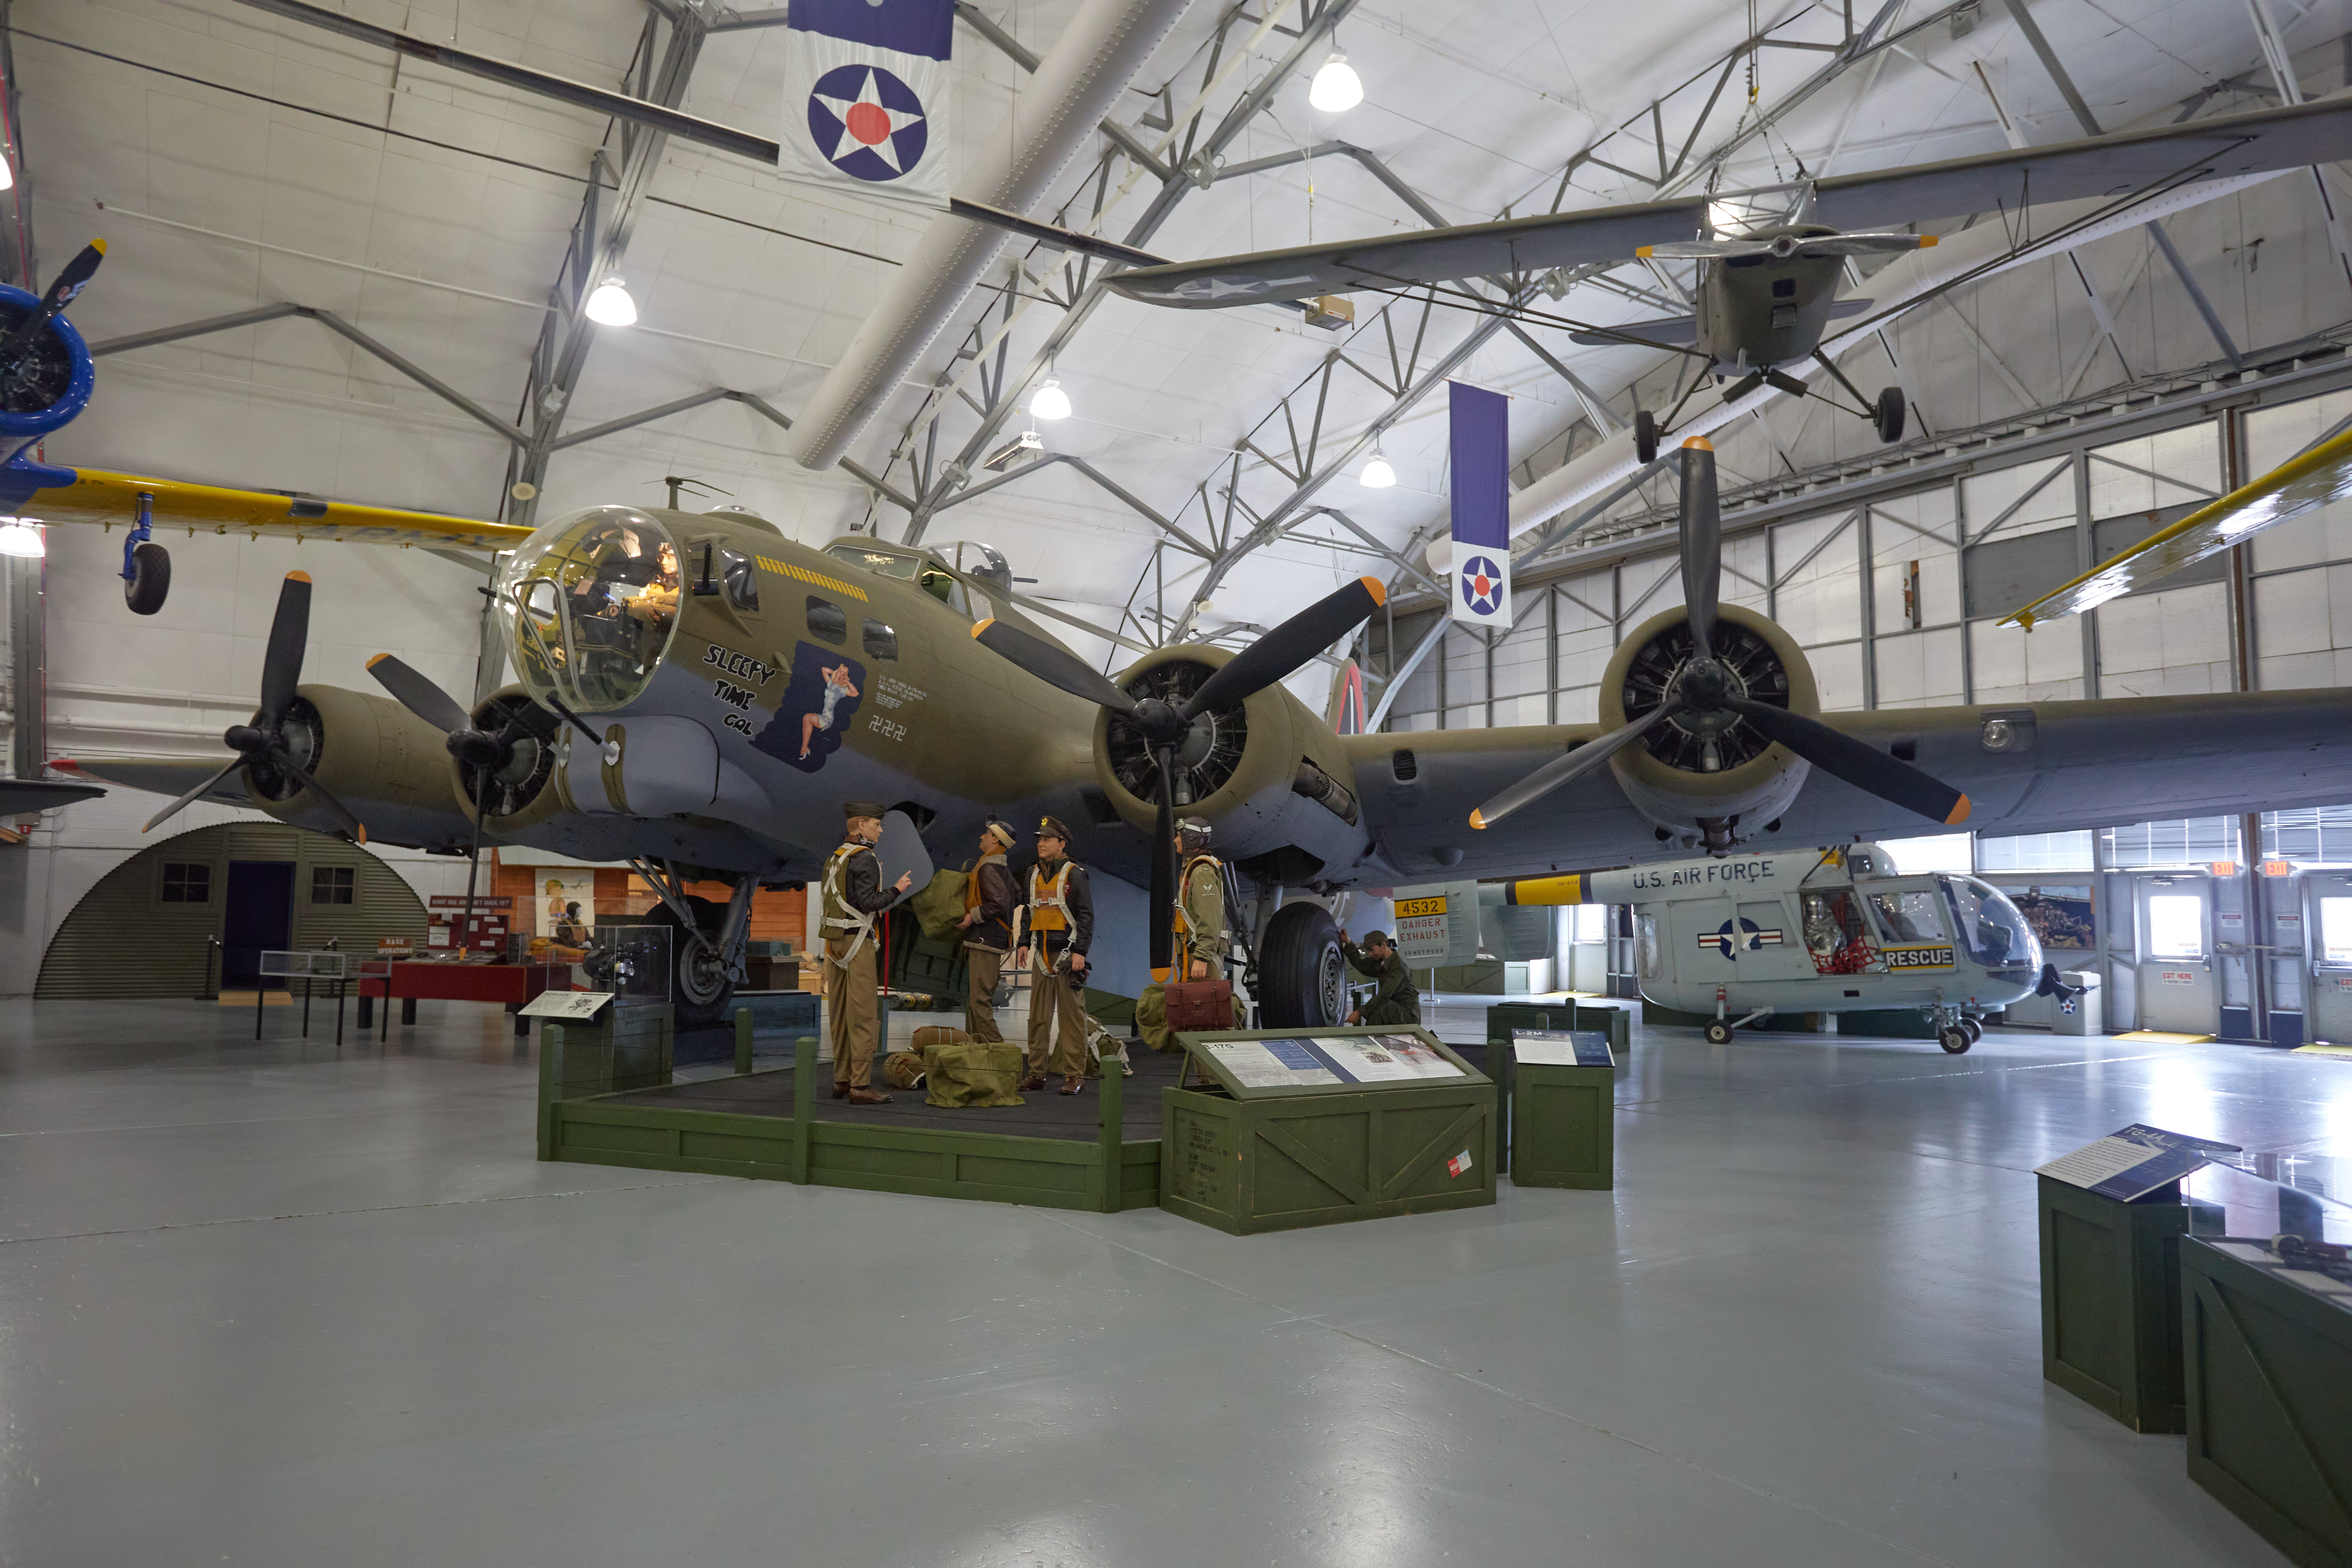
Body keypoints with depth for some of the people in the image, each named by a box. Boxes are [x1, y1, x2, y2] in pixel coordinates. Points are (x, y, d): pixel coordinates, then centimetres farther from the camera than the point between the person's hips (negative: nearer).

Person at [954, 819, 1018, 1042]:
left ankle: (994, 1047, -11)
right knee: (974, 998, 14)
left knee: (979, 1000, -11)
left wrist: (973, 916, -15)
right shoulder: (1003, 869, 17)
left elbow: (998, 904, -24)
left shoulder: (988, 869, -14)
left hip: (984, 942, -11)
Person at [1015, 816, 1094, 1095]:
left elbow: (1086, 915, -8)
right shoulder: (1034, 874, 14)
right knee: (1039, 1016, 8)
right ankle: (1037, 1073, 14)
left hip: (1067, 954, -6)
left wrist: (1080, 951, -14)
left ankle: (1075, 1075, 2)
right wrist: (1025, 944, 15)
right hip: (1042, 954, 6)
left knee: (1071, 1015, -3)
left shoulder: (1075, 874, -5)